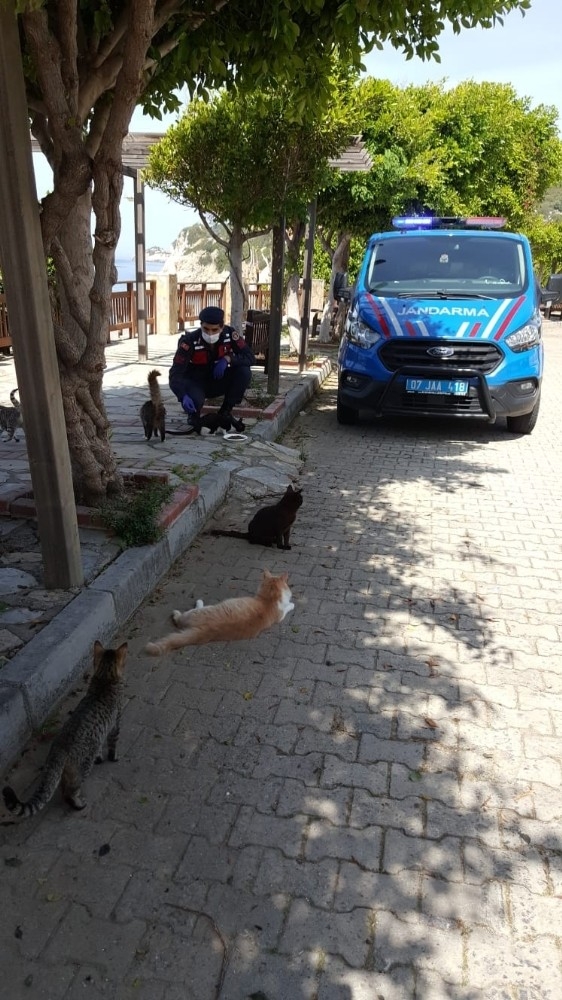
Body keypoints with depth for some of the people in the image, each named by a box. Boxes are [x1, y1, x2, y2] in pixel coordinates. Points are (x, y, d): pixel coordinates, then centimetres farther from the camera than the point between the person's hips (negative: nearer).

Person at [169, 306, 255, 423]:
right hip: (195, 383, -3)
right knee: (194, 400, -37)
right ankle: (193, 413, 4)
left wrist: (228, 359, -33)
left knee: (244, 372, -23)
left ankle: (225, 411, -3)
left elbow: (250, 358, -17)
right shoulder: (189, 341, -27)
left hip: (218, 381, 3)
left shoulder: (230, 334, -18)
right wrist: (183, 396, -50)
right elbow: (175, 374, -31)